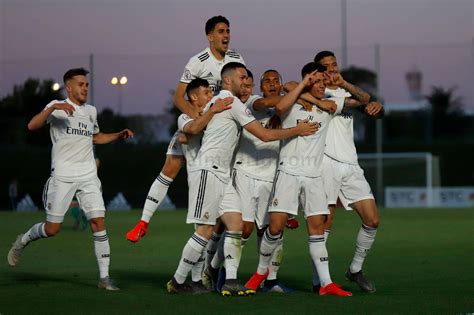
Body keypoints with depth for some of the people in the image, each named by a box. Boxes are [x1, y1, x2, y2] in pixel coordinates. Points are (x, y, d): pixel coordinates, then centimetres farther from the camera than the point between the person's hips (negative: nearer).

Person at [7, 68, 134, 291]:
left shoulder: (91, 111, 16)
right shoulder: (57, 107, -2)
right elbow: (32, 126, -17)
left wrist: (119, 135, 18)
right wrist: (53, 108, -30)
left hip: (88, 177, 4)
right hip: (62, 177, -4)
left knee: (99, 223, -9)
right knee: (52, 229, -2)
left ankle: (104, 277, -6)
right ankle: (22, 241, 30)